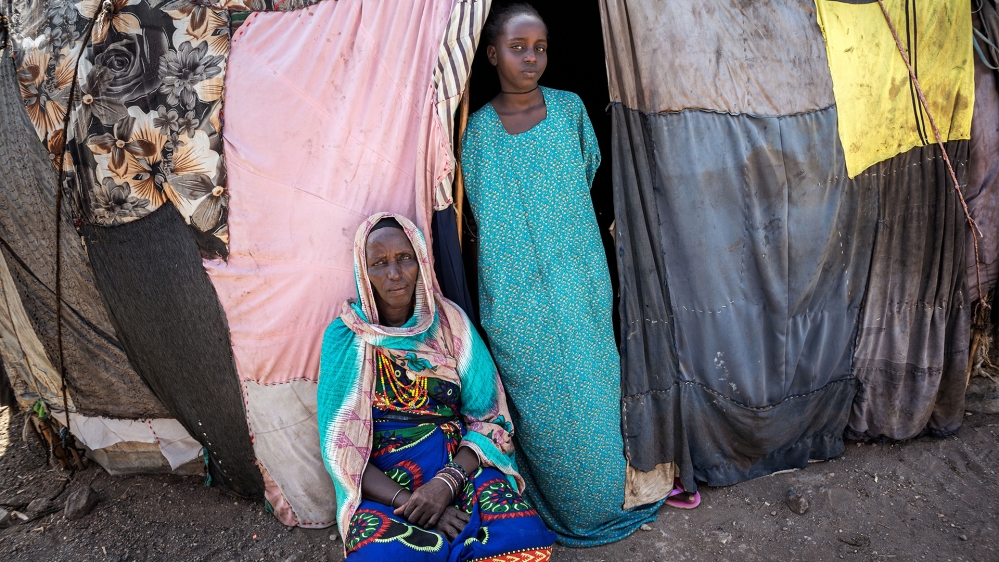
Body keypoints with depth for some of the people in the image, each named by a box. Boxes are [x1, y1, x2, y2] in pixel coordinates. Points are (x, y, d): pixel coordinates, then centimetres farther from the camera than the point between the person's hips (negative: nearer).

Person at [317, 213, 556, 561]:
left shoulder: (449, 321, 2)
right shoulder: (344, 337, -2)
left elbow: (490, 419, 0)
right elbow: (341, 451, -5)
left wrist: (446, 483, -18)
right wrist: (408, 503, -19)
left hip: (458, 464, 1)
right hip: (381, 482, -1)